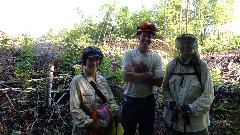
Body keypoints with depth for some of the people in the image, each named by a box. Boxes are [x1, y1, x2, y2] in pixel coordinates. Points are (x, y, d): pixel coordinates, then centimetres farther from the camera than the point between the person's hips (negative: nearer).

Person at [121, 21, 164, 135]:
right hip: (130, 101, -2)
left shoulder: (156, 57, -1)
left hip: (148, 101, 2)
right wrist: (148, 75, -15)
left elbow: (159, 82, -11)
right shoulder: (129, 54, -7)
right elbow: (127, 77, -19)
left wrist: (136, 76, -17)